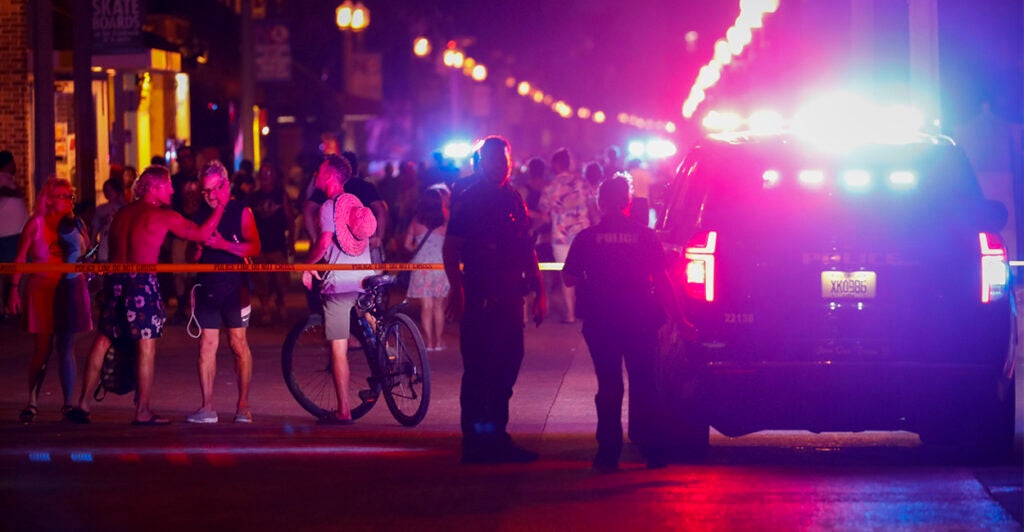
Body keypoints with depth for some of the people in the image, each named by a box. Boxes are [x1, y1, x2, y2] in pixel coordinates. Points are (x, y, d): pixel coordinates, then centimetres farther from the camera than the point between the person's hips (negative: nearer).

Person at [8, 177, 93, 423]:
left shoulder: (75, 223, 8)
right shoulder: (36, 224, -2)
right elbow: (21, 258, -3)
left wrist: (73, 227, -12)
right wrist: (14, 289, -9)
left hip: (70, 288, 3)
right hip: (42, 289, -3)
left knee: (66, 347, 3)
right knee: (43, 347, -6)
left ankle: (68, 403, 7)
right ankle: (32, 402, 2)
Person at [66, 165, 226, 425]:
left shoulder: (122, 213, 14)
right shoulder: (163, 216, -4)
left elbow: (114, 249, 16)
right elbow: (202, 233, -5)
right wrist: (221, 205, 3)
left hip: (114, 280, 6)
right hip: (142, 283, -6)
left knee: (102, 340, 14)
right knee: (146, 345, 1)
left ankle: (83, 403, 15)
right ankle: (142, 412, 1)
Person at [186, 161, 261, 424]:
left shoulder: (241, 212, -2)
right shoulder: (201, 214, 12)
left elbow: (254, 247, -12)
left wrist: (223, 244, -20)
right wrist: (198, 246, -3)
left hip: (234, 287, -4)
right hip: (207, 287, 4)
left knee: (239, 344, -3)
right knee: (207, 345, 1)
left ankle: (243, 405, 3)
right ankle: (207, 407, 3)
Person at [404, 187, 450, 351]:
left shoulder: (416, 221, -1)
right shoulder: (445, 222, -3)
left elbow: (408, 244, 2)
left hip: (421, 265, 0)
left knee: (427, 305, 3)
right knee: (438, 305, 11)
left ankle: (429, 341, -1)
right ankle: (438, 341, 13)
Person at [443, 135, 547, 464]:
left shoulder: (513, 200, 15)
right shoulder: (469, 201, -4)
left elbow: (527, 250, 21)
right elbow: (450, 249, -9)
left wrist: (539, 292, 16)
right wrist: (457, 289, -21)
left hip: (509, 298, 7)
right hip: (479, 298, -7)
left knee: (506, 368, 10)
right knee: (478, 371, -5)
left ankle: (497, 439, 18)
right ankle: (475, 444, -1)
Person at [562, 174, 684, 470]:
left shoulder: (586, 238, -2)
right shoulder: (646, 237, -2)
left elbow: (570, 279, 2)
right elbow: (662, 281, -2)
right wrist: (674, 316, 4)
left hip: (600, 322, 0)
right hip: (640, 321, 0)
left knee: (608, 385, 5)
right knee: (644, 385, 9)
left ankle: (609, 452, 2)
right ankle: (652, 451, 8)